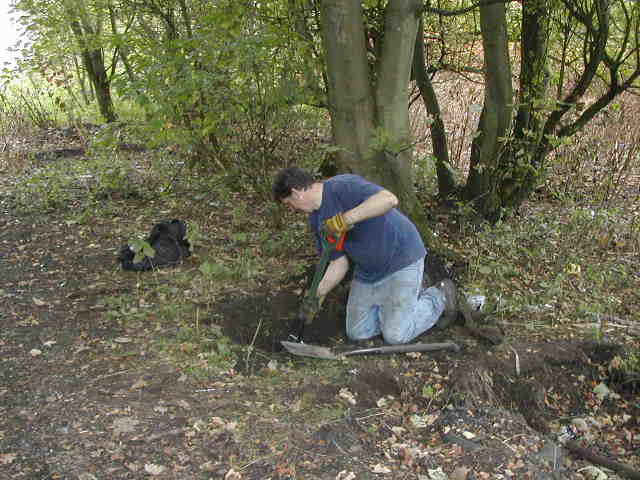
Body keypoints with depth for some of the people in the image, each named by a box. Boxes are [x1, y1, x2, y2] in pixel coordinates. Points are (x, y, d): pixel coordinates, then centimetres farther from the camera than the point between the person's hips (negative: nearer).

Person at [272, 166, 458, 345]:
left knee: (395, 336, -7)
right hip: (366, 271, 8)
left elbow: (389, 199, -40)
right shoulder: (317, 221, 2)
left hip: (401, 259, -8)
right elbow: (339, 262, 3)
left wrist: (345, 219, -42)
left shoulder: (342, 186, -24)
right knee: (357, 333, 10)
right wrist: (318, 294, -10)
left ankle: (439, 296, 16)